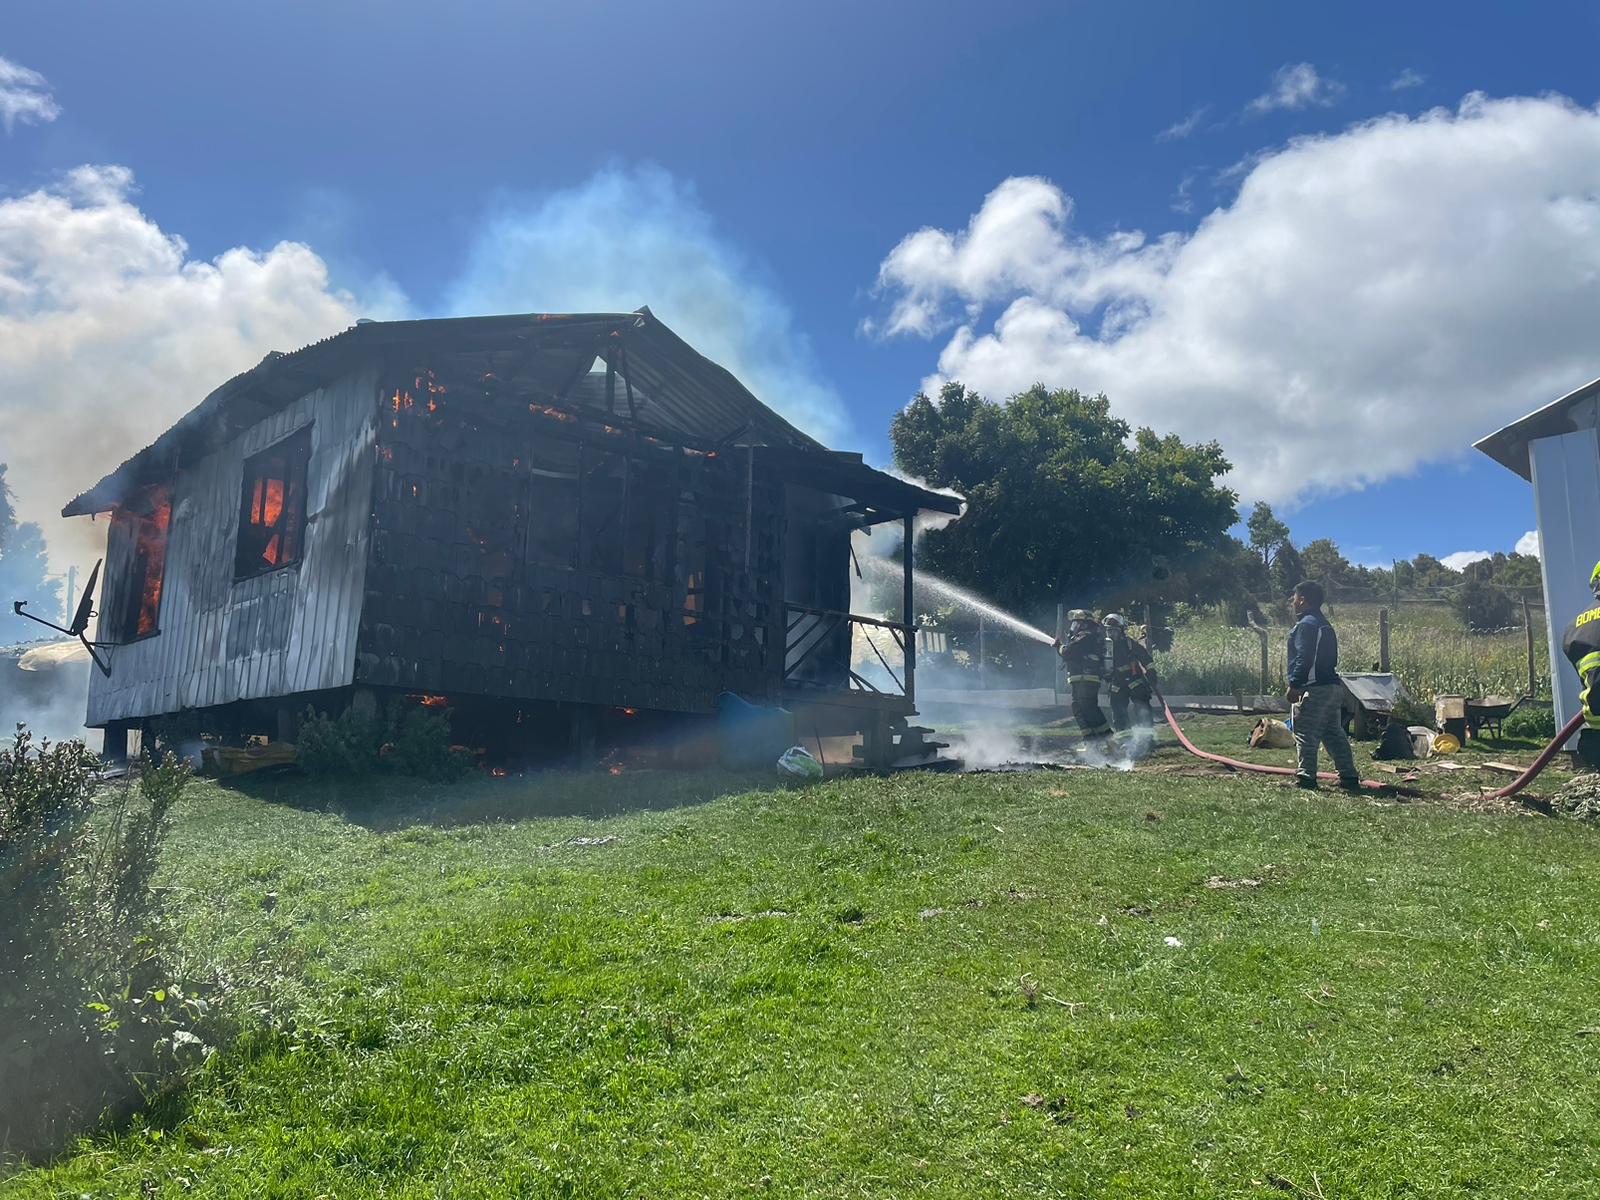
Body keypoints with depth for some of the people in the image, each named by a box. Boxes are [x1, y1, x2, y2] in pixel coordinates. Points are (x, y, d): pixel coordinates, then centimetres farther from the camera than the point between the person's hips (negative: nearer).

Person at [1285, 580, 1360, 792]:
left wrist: (1294, 684, -17)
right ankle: (1349, 778, 13)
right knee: (1335, 734, 12)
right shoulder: (1324, 624, 21)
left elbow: (1303, 658, -19)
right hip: (1333, 686, 10)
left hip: (1314, 689, -10)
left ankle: (1305, 779, -7)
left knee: (1305, 735, -7)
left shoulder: (1306, 624, -10)